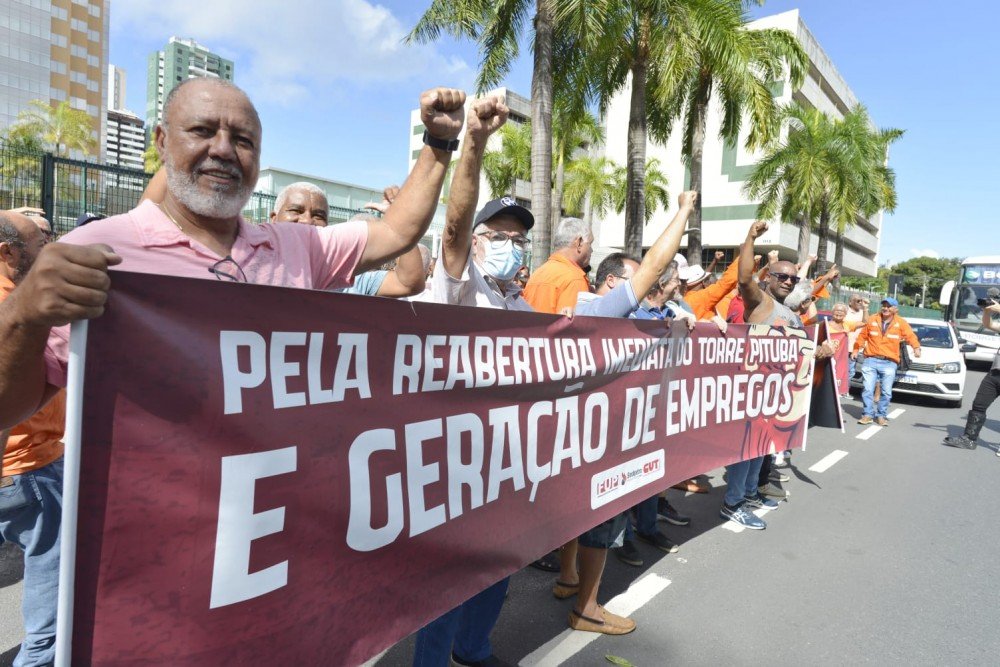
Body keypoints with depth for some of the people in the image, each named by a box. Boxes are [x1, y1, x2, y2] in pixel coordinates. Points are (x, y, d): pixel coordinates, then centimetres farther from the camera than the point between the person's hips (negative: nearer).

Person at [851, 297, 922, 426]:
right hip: (871, 360, 0)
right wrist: (856, 349, 10)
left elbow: (910, 336, -6)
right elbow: (862, 336, 13)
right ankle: (868, 414, 6)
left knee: (886, 392, 1)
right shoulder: (872, 320, 7)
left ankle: (881, 415, 14)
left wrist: (916, 347, -24)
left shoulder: (901, 323, 5)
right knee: (868, 389, -3)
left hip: (889, 363, 0)